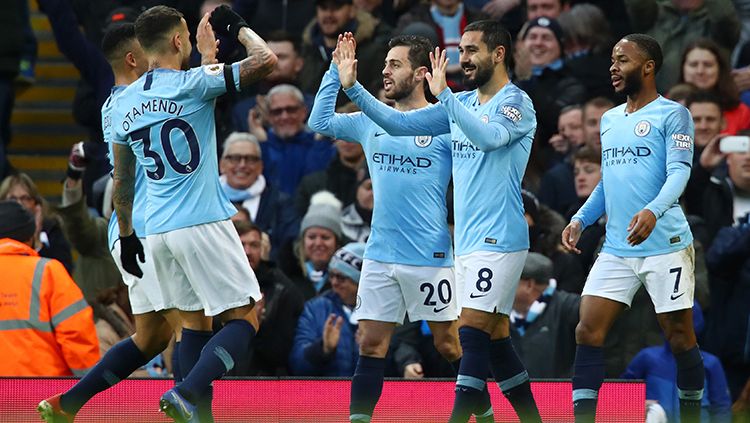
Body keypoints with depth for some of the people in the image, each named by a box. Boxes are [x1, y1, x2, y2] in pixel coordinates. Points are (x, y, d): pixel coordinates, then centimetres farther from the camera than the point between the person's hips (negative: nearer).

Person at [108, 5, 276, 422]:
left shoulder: (123, 103, 9)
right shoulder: (192, 84, -9)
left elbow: (122, 180, 17)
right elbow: (265, 60, -12)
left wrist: (126, 236, 26)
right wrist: (237, 27, 5)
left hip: (156, 231, 7)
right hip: (203, 224, -7)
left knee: (193, 322, 14)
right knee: (243, 320, -3)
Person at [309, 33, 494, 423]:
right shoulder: (371, 121, 10)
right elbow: (320, 123, 13)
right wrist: (336, 71, 8)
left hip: (431, 257, -4)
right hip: (380, 255, 4)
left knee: (449, 344, 2)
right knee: (371, 344, 2)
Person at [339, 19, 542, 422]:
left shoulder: (515, 102, -9)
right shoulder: (461, 103, 14)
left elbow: (488, 136, -29)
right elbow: (400, 124, 13)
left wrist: (442, 93, -32)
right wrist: (351, 87, 3)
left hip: (498, 241, -8)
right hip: (468, 239, 8)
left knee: (473, 332, -13)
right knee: (496, 339, 9)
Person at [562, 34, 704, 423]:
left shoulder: (672, 114, -3)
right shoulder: (609, 120, 18)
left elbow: (679, 172, -15)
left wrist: (653, 211, -32)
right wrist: (581, 220, 11)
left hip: (665, 246, -6)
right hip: (616, 249, 6)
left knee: (680, 338, 0)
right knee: (587, 331, -5)